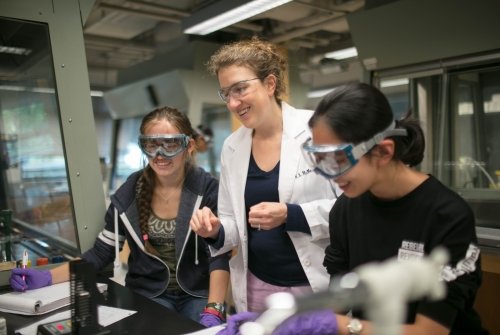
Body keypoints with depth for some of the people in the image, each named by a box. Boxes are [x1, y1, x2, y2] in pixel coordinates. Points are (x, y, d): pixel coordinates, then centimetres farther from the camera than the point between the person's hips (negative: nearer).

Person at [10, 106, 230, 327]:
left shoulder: (207, 189, -11)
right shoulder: (129, 194, -4)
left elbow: (219, 257, -13)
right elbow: (101, 253, 1)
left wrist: (212, 311, -26)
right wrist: (47, 277, -11)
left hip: (198, 294, -1)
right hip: (147, 294, 1)